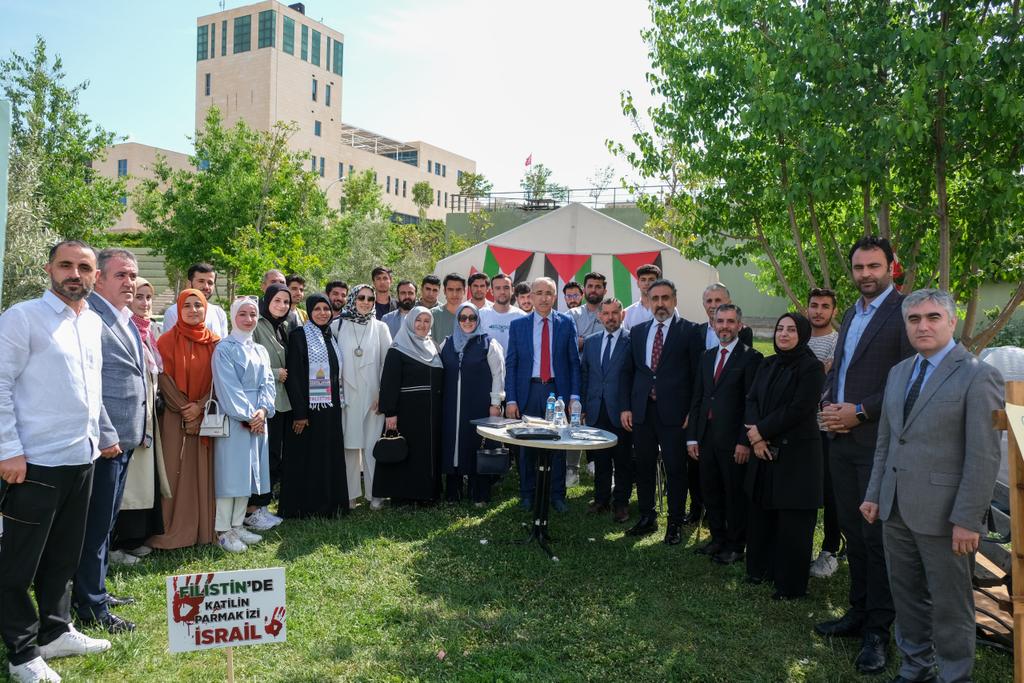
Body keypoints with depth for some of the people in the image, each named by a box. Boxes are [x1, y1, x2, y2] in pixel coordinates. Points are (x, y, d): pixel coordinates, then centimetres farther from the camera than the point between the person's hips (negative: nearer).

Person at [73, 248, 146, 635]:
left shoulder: (127, 321, 14)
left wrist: (138, 431, 17)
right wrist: (105, 436, -20)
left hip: (125, 439, 9)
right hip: (104, 440, -9)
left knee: (104, 523, 19)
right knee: (97, 526, 1)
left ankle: (94, 590, 32)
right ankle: (92, 609, 12)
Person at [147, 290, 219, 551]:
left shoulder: (213, 342, 5)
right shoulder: (167, 340, -1)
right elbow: (164, 378, -6)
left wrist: (200, 406, -11)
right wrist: (184, 409, -12)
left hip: (205, 416, 2)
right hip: (174, 417, -2)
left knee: (202, 471, 5)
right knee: (174, 472, -2)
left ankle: (202, 528, 12)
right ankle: (171, 532, 4)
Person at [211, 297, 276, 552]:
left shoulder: (260, 350, 15)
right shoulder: (224, 348, -5)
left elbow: (267, 383, 6)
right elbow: (228, 387, -12)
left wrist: (262, 410, -10)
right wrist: (247, 415, -16)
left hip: (258, 418, 6)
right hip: (233, 418, -6)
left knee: (248, 473, 9)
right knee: (231, 471, -4)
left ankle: (237, 525, 18)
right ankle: (223, 531, 3)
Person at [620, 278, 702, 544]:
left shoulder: (689, 331, -2)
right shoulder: (637, 332, 11)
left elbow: (697, 374, -3)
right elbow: (627, 372, 13)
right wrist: (625, 407, 5)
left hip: (674, 412, -4)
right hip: (641, 411, 4)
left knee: (675, 469, 3)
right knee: (644, 467, 12)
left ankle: (675, 523, 16)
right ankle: (647, 518, 27)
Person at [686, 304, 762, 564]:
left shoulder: (751, 357, -6)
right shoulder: (706, 356, 14)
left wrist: (745, 442, -16)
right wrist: (692, 437, 8)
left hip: (733, 440, -6)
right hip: (706, 437, 6)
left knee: (735, 494, 5)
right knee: (711, 492, 14)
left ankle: (735, 546, 19)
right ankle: (718, 539, 30)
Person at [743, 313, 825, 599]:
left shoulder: (812, 367, -9)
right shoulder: (768, 365, 11)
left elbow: (798, 409, -17)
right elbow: (752, 400, 5)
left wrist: (762, 430, -12)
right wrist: (755, 436, -10)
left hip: (796, 453, -6)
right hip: (765, 450, 6)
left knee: (792, 521, 1)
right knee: (762, 513, 12)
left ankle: (791, 584, 13)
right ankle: (762, 567, 28)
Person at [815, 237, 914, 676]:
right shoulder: (851, 314, 15)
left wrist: (859, 411, -17)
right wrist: (829, 404, 3)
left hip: (878, 443, -8)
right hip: (842, 441, 8)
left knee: (876, 537, 1)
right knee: (852, 533, 16)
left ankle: (877, 631, 14)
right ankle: (858, 613, 29)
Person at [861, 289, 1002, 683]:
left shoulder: (978, 376, -10)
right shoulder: (898, 373, 12)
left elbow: (984, 456, -14)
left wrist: (968, 520, -16)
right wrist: (874, 494, 12)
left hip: (942, 515, -6)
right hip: (896, 510, 6)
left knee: (950, 606, 7)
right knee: (907, 598, 17)